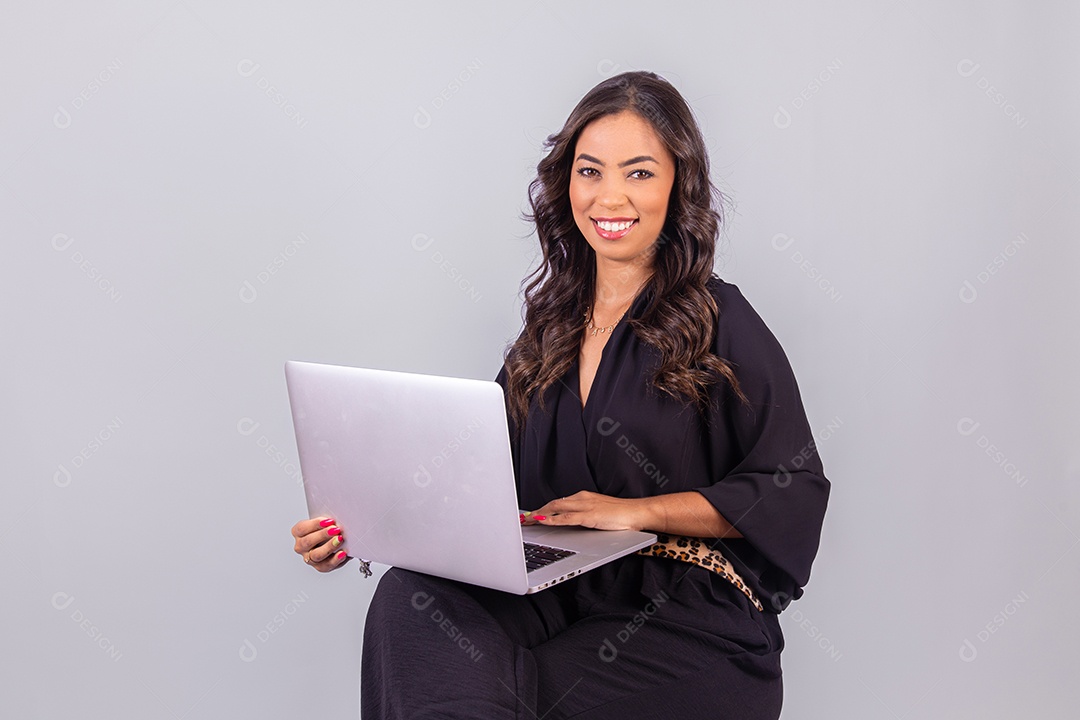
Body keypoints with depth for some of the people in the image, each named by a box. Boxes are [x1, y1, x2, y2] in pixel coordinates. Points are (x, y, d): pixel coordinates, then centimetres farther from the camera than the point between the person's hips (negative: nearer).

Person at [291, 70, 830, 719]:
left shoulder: (721, 321, 0)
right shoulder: (551, 324, 15)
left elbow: (794, 491, -4)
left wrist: (637, 511, -12)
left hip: (694, 621, -4)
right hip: (560, 596, 4)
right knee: (411, 596, -27)